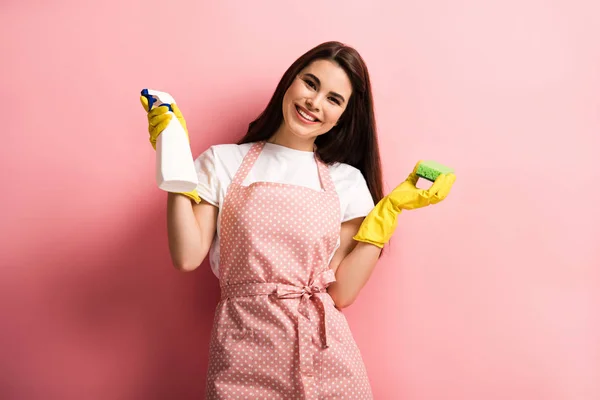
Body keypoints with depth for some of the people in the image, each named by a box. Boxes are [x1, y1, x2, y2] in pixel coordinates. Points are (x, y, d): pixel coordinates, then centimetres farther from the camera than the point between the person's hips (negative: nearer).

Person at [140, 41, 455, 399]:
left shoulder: (347, 181, 3)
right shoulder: (223, 162, 2)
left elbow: (341, 293, -4)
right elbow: (188, 257, -9)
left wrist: (390, 209, -7)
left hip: (323, 354, 1)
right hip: (244, 355, 0)